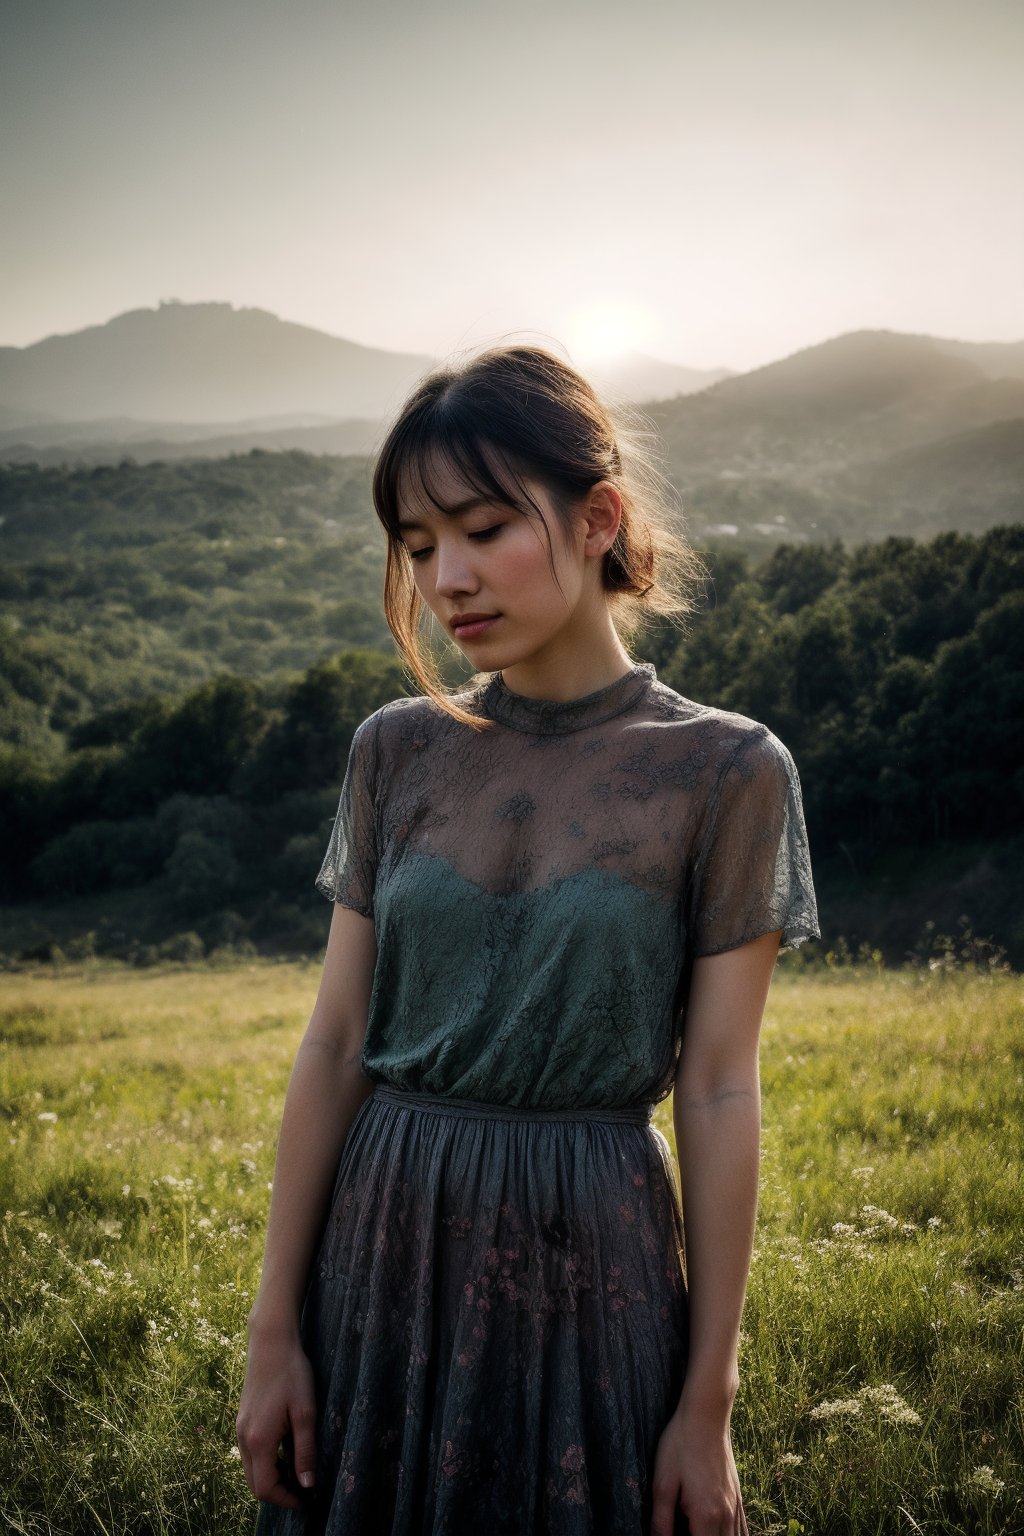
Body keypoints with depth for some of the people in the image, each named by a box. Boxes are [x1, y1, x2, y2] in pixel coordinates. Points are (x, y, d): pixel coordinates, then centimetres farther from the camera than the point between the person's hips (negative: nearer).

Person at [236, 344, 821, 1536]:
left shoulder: (724, 770, -8)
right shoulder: (398, 751, 1)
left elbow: (718, 1094, -7)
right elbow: (334, 1046, 2)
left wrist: (708, 1406, -6)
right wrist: (273, 1332, 1)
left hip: (590, 1260, -3)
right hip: (386, 1249, 3)